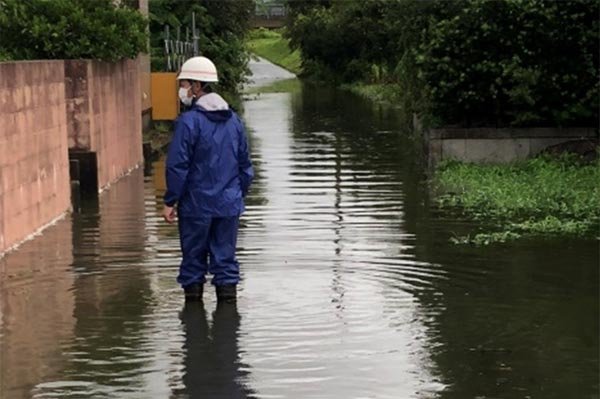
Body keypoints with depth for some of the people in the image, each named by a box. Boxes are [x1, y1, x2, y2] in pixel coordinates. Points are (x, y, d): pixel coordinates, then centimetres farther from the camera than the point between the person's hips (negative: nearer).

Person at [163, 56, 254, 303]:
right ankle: (228, 291, 8)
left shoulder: (189, 121, -13)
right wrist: (239, 195, 23)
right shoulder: (234, 120, 8)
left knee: (194, 255, 7)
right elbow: (245, 165, 13)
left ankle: (193, 295, 14)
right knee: (225, 255, 10)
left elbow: (177, 167, -13)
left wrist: (170, 202, -6)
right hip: (229, 205, 5)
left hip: (196, 206, -5)